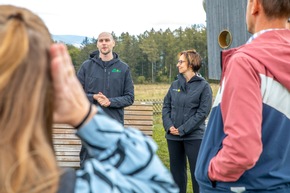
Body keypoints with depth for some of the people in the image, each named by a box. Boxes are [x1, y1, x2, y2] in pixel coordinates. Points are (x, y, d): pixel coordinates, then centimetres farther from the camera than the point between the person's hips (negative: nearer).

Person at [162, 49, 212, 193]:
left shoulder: (203, 86, -5)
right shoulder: (175, 85, 10)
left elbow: (203, 112, -12)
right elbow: (166, 106, 8)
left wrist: (182, 129, -15)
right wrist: (169, 126, -9)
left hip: (194, 136, -5)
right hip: (173, 137, 5)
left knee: (197, 172, 1)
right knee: (177, 171, 15)